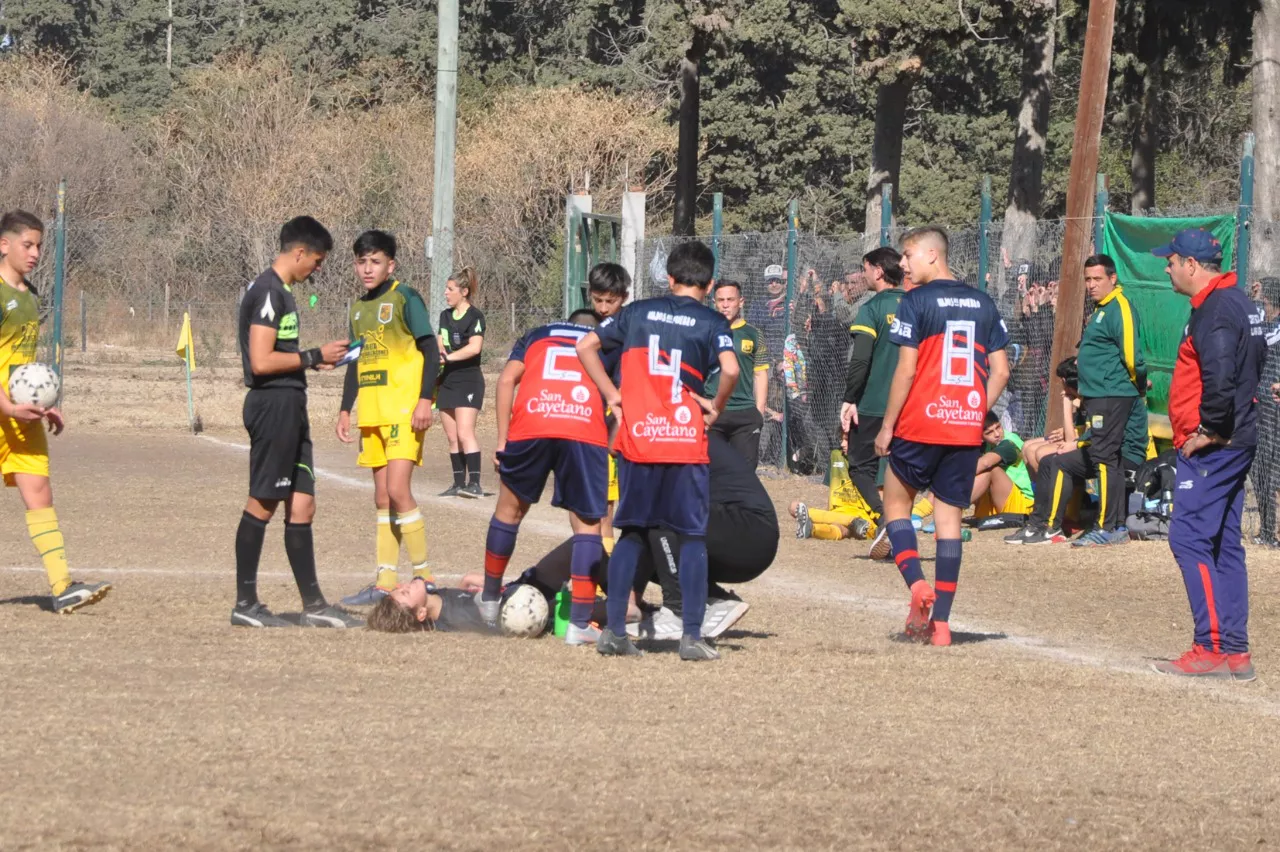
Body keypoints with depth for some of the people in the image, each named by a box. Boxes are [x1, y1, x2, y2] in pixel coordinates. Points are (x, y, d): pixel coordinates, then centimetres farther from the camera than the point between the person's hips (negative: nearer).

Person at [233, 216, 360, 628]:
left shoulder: (280, 291, 17)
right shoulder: (268, 292, -14)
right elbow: (261, 361, -20)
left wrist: (314, 359, 15)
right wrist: (314, 357, -12)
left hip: (289, 407, 10)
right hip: (273, 404, -10)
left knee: (302, 505, 9)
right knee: (262, 504, -4)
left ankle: (313, 604, 12)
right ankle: (245, 604, 2)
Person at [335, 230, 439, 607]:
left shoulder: (405, 299, -5)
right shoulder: (359, 308, 16)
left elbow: (430, 351, -9)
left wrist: (425, 399, -17)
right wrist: (345, 409, 19)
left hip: (404, 410, -8)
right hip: (372, 413, 8)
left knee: (397, 491, -16)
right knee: (382, 498, 8)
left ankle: (424, 577, -8)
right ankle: (384, 583, 9)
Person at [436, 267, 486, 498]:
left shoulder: (475, 317, -9)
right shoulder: (445, 316, 15)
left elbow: (475, 347, -20)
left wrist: (449, 357, -23)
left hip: (468, 381, -8)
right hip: (447, 381, 8)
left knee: (464, 433, -17)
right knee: (452, 437, 6)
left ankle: (474, 483, -19)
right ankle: (459, 483, 10)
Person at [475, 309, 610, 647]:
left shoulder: (538, 335, 29)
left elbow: (507, 380, 14)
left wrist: (502, 441, 13)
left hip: (530, 428, 1)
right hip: (587, 432, -1)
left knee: (510, 509, 21)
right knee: (587, 525, 6)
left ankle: (489, 600, 36)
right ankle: (580, 624, 0)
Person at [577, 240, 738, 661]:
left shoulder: (638, 312, 9)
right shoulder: (711, 322, 0)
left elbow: (585, 346, 6)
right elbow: (730, 369, -18)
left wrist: (612, 396, 9)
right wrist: (716, 407, -1)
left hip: (637, 438, 3)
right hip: (686, 443, -3)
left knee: (632, 532, 13)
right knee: (693, 536, 5)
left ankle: (614, 630, 8)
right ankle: (692, 637, -1)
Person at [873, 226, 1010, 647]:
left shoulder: (916, 302, -6)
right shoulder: (983, 304, 10)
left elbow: (906, 369, -10)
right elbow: (1000, 371, 8)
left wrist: (887, 426, -4)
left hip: (921, 425, -4)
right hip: (967, 430, 5)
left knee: (896, 501, 12)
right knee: (949, 516, 8)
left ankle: (916, 582, -12)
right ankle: (940, 621, 4)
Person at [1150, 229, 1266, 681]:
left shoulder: (1215, 309, -16)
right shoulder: (1240, 303, 16)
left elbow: (1219, 378, -28)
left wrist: (1206, 431, -18)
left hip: (1210, 447, -11)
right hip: (1236, 443, 11)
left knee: (1189, 538, -10)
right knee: (1224, 544, 13)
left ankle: (1213, 648, -13)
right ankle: (1235, 651, 15)